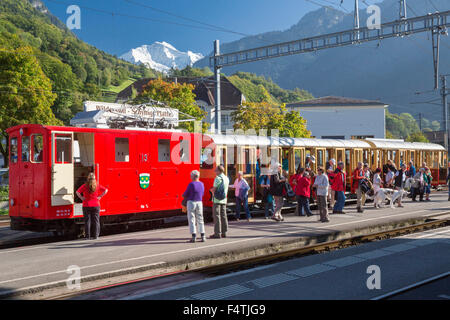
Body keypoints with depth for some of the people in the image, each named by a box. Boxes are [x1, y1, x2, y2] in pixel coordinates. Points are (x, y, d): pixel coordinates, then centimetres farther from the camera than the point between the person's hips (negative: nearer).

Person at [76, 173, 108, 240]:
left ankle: (87, 236, 6)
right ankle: (95, 236, 5)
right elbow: (106, 190, -2)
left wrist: (81, 198, -3)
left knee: (87, 221, 6)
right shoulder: (97, 185, -2)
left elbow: (77, 192, -14)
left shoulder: (85, 186, -6)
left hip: (86, 206, -1)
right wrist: (100, 196, 1)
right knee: (96, 221, 6)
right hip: (96, 205, 1)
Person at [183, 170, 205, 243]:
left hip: (191, 202, -5)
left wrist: (183, 195, 16)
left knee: (191, 220, 2)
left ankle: (194, 237, -1)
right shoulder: (201, 184, 4)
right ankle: (202, 236, 7)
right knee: (200, 220, 11)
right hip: (199, 202, 5)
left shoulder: (191, 184, -14)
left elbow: (185, 194, -6)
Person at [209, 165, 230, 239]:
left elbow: (214, 189, -15)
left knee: (216, 216, -4)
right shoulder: (226, 178, 11)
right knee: (223, 216, 10)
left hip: (217, 200, -7)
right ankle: (224, 232, 12)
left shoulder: (218, 178, -13)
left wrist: (211, 190, 8)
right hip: (224, 200, 7)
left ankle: (217, 233, -5)